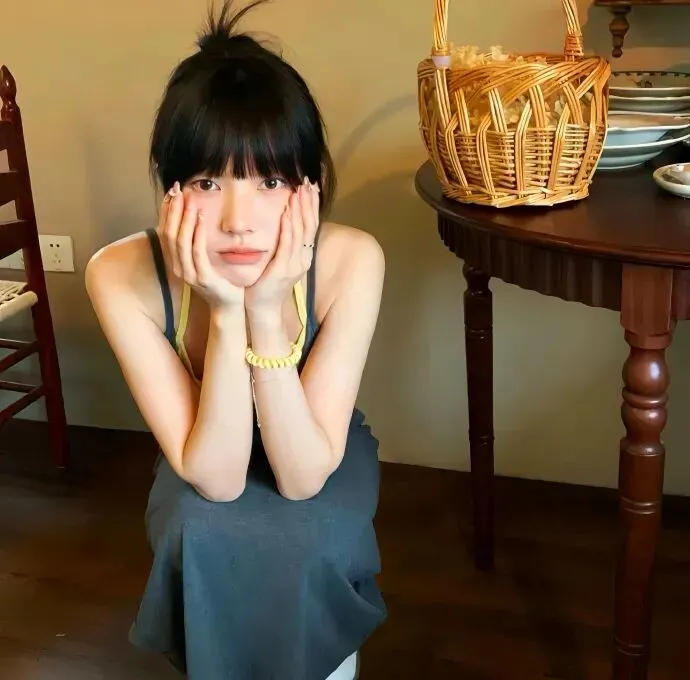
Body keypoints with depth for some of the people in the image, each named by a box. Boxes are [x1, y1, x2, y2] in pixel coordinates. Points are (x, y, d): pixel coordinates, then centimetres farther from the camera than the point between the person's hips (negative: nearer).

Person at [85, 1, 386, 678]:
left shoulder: (350, 260, -30)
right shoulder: (123, 276, -30)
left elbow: (303, 476, -29)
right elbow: (215, 478, -29)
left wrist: (267, 310, -40)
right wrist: (228, 314, -41)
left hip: (320, 457, 0)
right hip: (204, 465, 0)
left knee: (305, 543, -30)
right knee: (209, 537, -30)